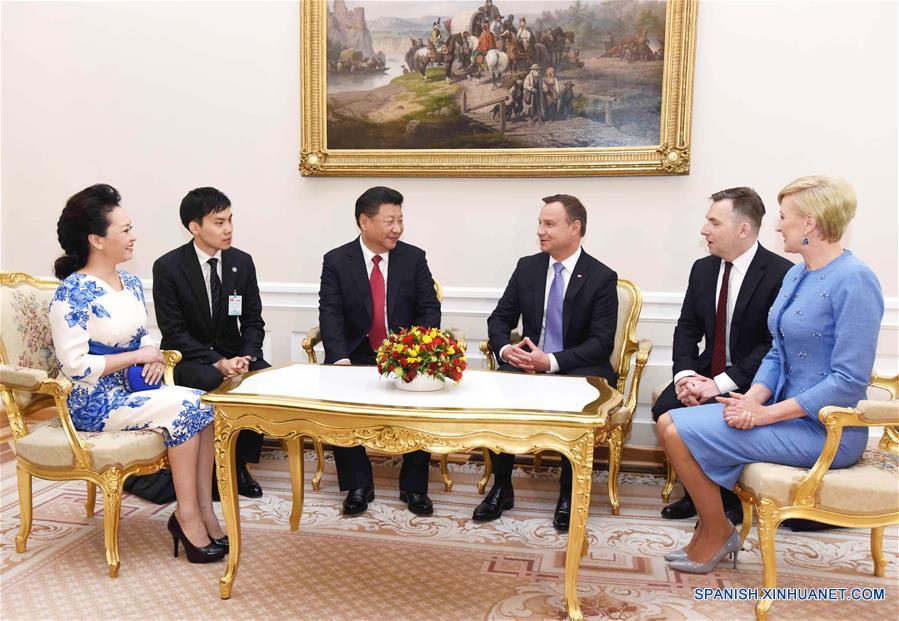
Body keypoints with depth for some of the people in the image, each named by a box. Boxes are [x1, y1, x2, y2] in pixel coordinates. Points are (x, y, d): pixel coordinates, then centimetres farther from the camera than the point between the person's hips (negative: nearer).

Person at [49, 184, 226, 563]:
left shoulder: (131, 283, 9)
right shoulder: (72, 294, -14)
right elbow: (75, 367, -19)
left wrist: (155, 357, -3)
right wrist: (139, 356, -15)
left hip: (135, 389, 7)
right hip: (96, 403, -7)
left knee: (205, 405, -18)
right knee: (183, 407, -25)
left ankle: (203, 511, -13)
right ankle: (187, 515, -12)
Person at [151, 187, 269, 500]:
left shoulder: (242, 262, 1)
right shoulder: (167, 267, -10)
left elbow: (253, 322, 4)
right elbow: (174, 332, -12)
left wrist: (245, 358, -17)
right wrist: (218, 362, -24)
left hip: (233, 353, 4)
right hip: (188, 357, -3)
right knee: (214, 382, -35)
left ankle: (240, 460, -4)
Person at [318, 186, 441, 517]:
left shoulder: (414, 257, 4)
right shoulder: (336, 261, 1)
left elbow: (429, 309, 1)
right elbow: (330, 314, -8)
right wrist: (341, 358, -25)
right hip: (356, 355, 0)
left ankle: (414, 486, -2)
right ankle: (359, 485, -2)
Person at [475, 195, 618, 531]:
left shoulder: (601, 277, -6)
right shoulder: (527, 267, 6)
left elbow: (601, 342, -11)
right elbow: (499, 319, 9)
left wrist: (552, 361, -25)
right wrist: (505, 349, -15)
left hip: (579, 369, -3)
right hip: (527, 364, 4)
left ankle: (568, 494, -11)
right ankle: (501, 487, -8)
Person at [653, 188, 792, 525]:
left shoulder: (781, 274, -15)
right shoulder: (703, 269, 6)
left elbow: (775, 345, -18)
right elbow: (687, 329, 6)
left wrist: (721, 383, -24)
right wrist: (685, 374, -12)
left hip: (753, 381, -5)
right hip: (709, 371, 6)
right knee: (665, 407, -18)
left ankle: (726, 501, -1)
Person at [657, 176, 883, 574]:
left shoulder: (854, 280, -18)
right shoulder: (795, 275, 9)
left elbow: (849, 381, -21)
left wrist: (767, 413, -20)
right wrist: (752, 399, -6)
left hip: (823, 429, -8)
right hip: (786, 412, 8)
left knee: (679, 432, -16)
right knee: (669, 423, -2)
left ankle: (717, 534, 7)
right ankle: (709, 530, 11)